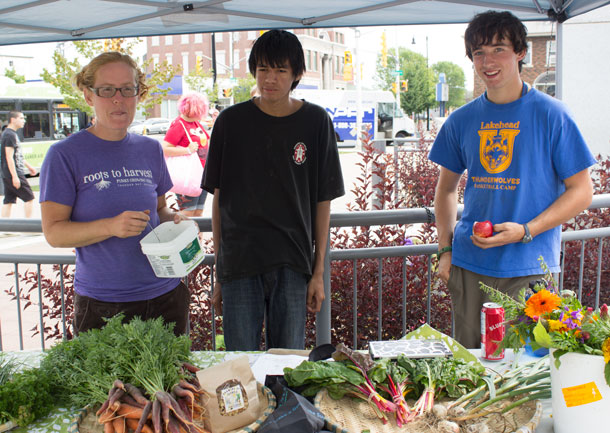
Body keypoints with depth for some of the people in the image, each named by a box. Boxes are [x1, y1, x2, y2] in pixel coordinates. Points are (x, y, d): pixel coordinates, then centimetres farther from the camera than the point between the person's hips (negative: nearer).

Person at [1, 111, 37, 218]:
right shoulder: (10, 135, -15)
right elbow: (9, 157, -21)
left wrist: (28, 166, 30)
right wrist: (15, 177, -24)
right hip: (14, 174, -10)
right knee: (29, 198, -2)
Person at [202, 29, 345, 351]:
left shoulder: (315, 122, 2)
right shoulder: (231, 121, 2)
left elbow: (323, 200, 4)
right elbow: (219, 197, 5)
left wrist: (319, 270, 3)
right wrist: (218, 273, 4)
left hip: (292, 264, 0)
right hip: (238, 262, 0)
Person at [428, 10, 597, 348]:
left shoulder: (550, 115, -4)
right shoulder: (461, 121, 7)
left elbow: (581, 191, -2)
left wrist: (526, 231, -14)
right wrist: (445, 248, 6)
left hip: (530, 269, -3)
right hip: (469, 266, 3)